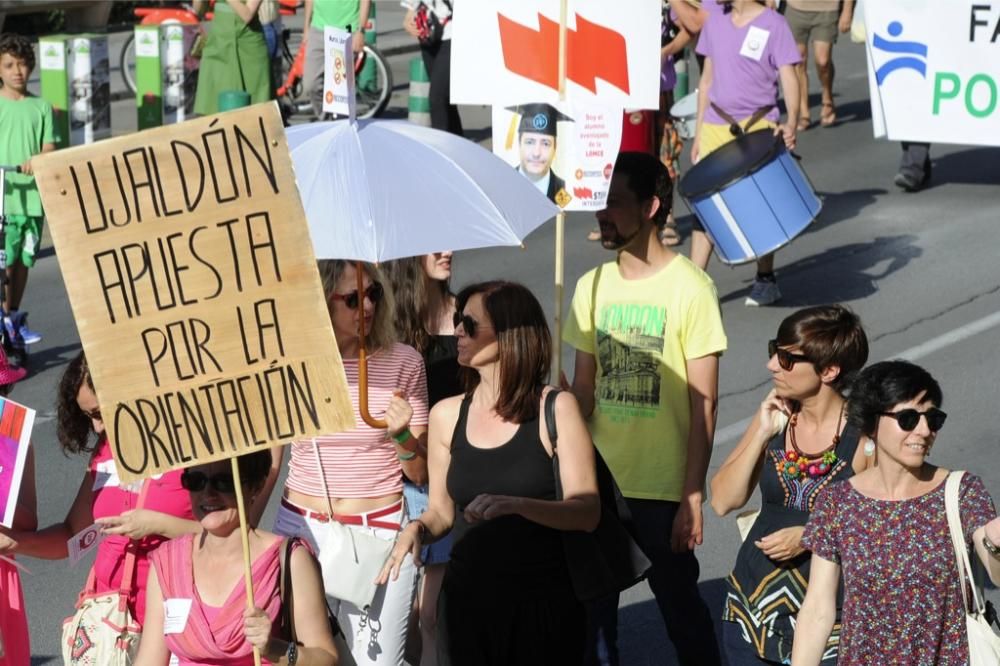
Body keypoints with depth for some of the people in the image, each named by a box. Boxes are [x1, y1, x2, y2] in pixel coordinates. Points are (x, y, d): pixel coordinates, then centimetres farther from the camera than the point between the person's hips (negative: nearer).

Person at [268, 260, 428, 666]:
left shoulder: (403, 362, -3)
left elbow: (422, 473, 3)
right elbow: (268, 462, 8)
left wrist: (402, 437, -16)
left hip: (380, 533, -1)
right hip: (302, 529, 1)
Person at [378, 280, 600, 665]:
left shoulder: (555, 409, -8)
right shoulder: (446, 416, 4)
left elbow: (587, 512, -13)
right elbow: (442, 511, 12)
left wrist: (516, 505, -28)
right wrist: (418, 529, -10)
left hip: (543, 602, -3)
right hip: (466, 600, 3)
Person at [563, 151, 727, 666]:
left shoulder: (689, 288, -11)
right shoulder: (592, 286, 5)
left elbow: (703, 404, -10)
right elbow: (583, 389, 9)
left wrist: (692, 498, -13)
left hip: (663, 489, -4)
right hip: (599, 484, 5)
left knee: (680, 605, 8)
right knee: (591, 605, 10)